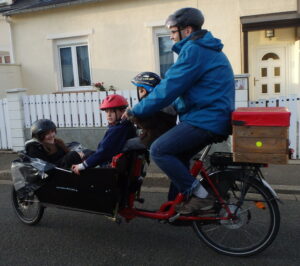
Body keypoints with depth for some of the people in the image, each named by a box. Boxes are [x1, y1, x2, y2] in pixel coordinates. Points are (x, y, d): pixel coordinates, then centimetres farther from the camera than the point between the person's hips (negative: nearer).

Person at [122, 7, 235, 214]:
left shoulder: (193, 50, -13)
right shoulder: (207, 49, 20)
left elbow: (168, 89, -17)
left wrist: (136, 111, -9)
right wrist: (174, 107, 20)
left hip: (205, 120, -10)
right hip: (214, 117, 10)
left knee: (159, 151, -11)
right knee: (177, 156, 17)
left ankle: (201, 197, -4)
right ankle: (178, 205, 24)